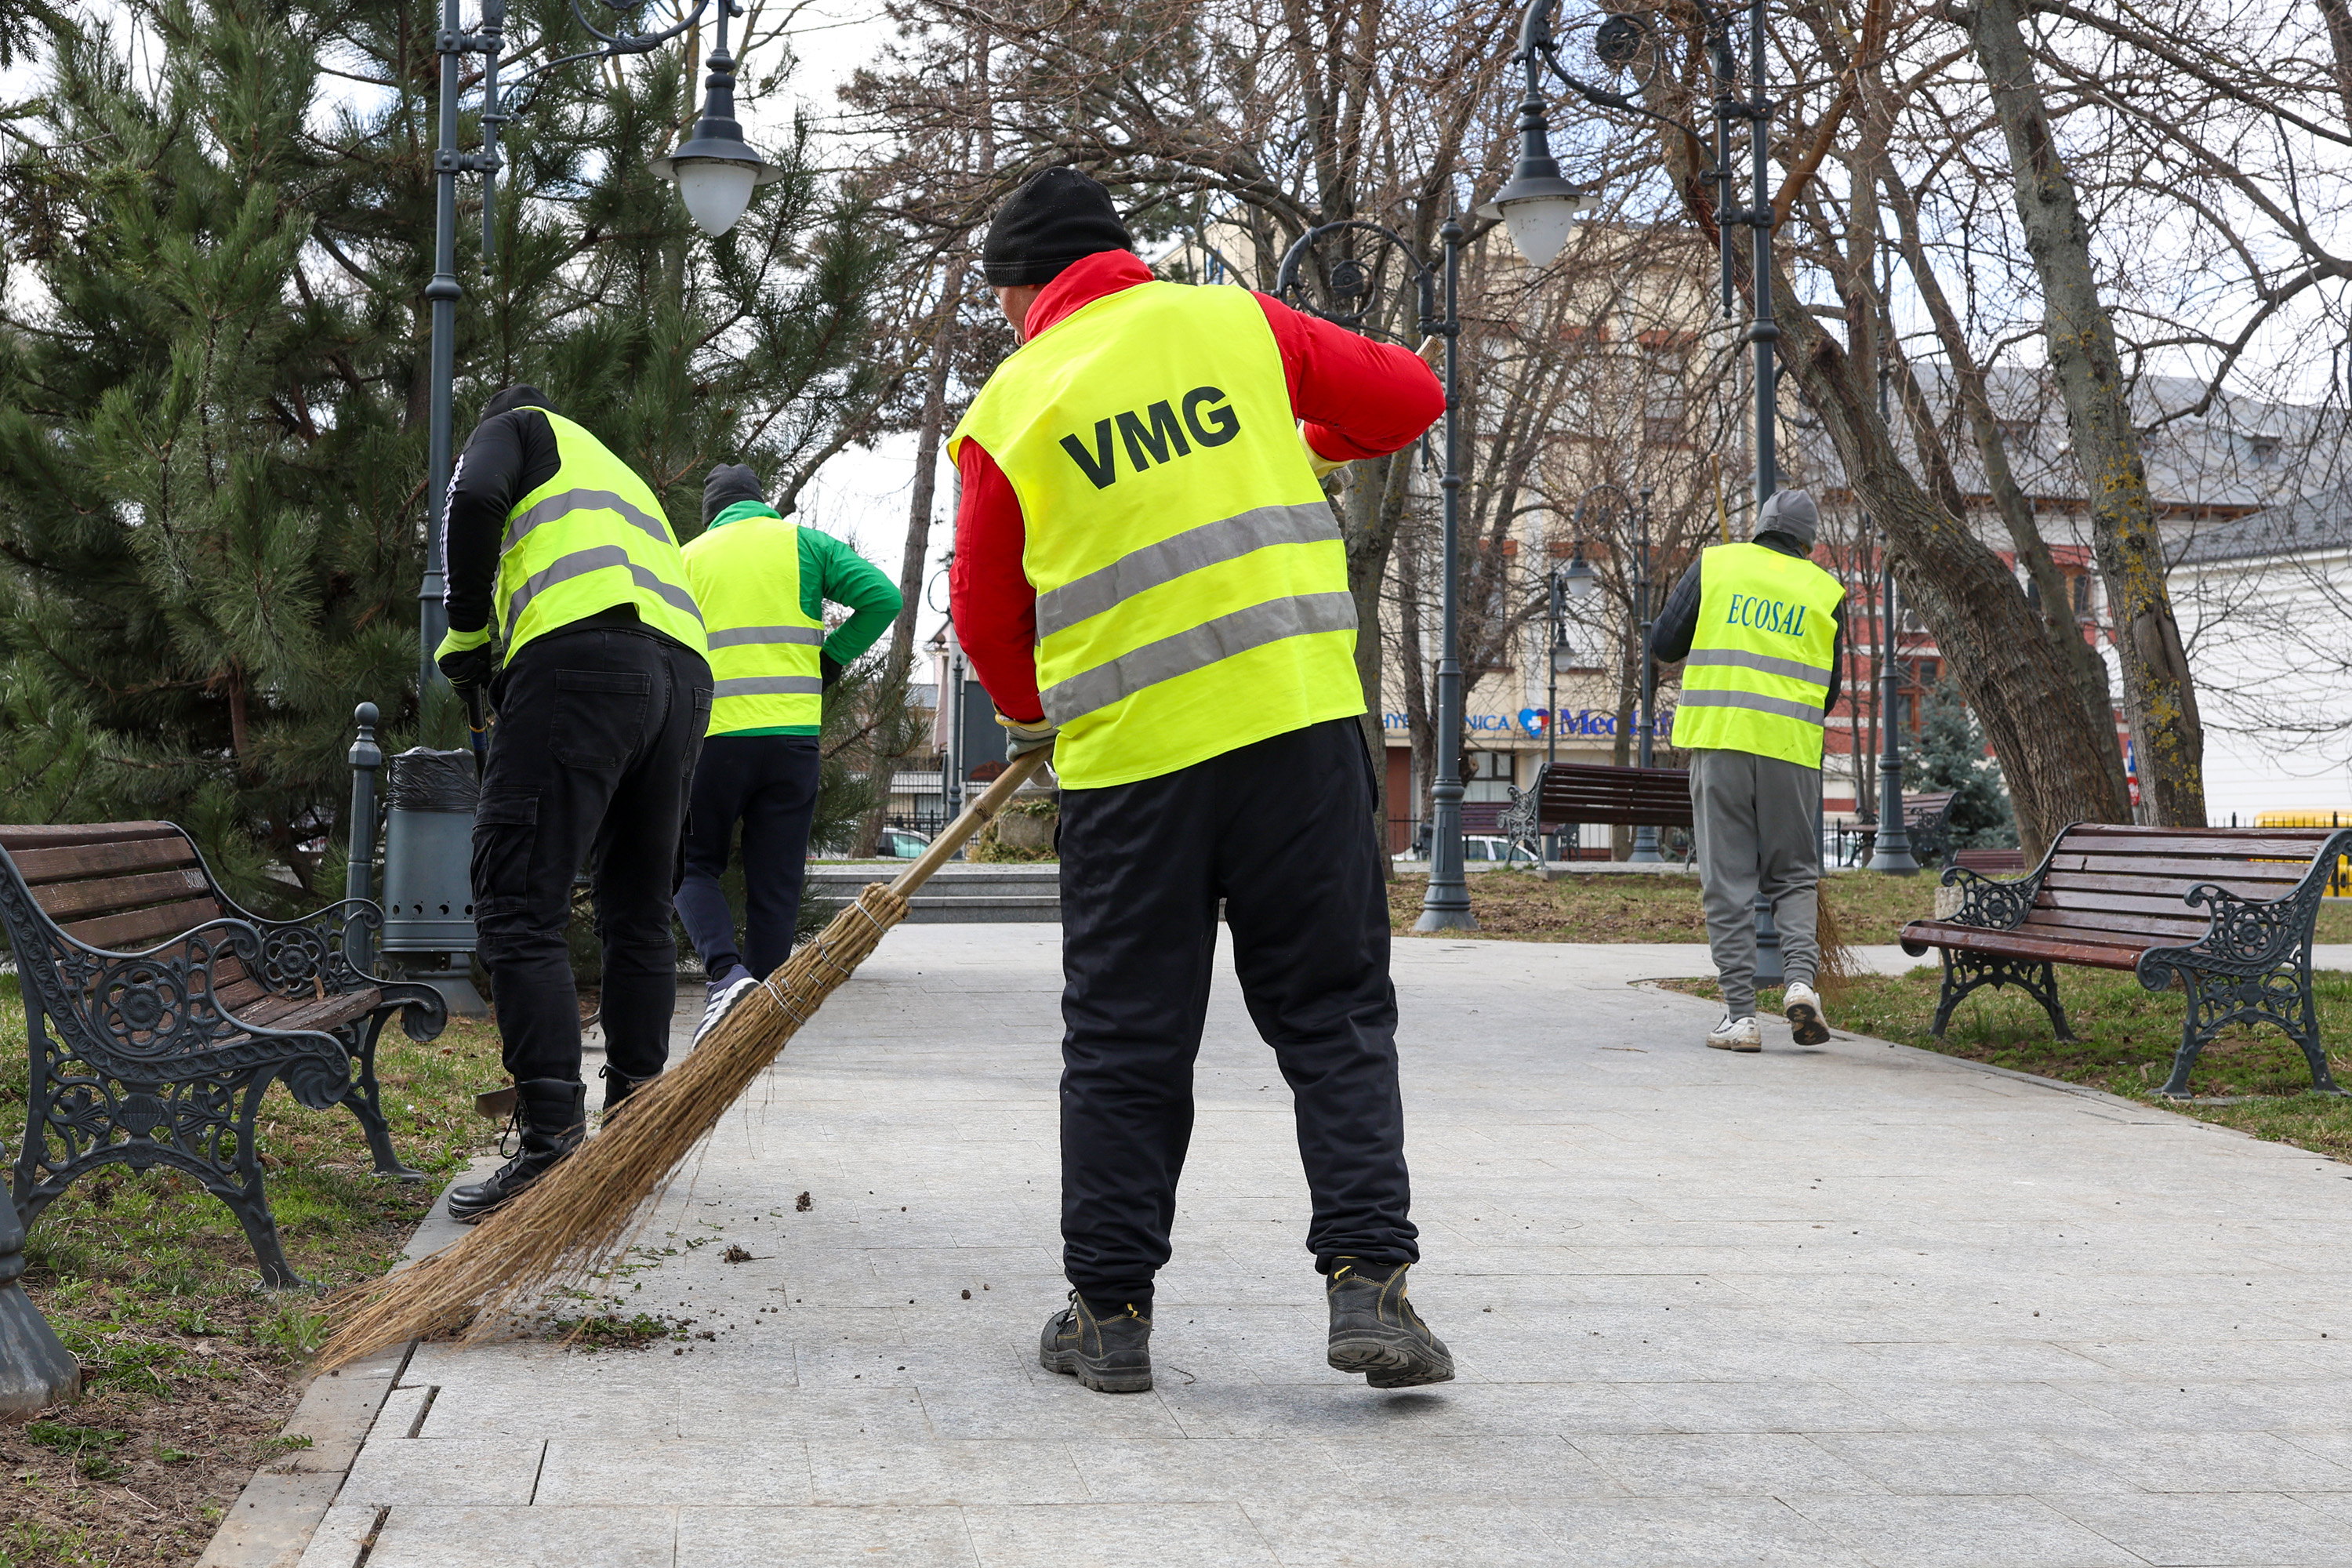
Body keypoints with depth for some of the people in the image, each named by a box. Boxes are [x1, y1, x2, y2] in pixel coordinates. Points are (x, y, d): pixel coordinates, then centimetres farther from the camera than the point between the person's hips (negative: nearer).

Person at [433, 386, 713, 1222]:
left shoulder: (517, 427, 20)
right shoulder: (626, 479, 39)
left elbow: (475, 499, -4)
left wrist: (465, 634, 6)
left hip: (584, 658, -8)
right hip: (686, 674, 8)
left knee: (519, 908, -9)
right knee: (638, 914, 16)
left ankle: (554, 1144, -18)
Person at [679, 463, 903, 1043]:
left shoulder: (688, 559, 11)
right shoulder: (803, 544, 9)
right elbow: (882, 597, -2)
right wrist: (831, 659, 8)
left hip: (713, 734, -1)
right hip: (794, 733, 1)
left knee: (695, 865, 13)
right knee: (776, 882, 8)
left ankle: (726, 970, -13)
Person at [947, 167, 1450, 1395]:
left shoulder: (1010, 408, 6)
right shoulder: (1233, 322, 8)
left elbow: (987, 614, 13)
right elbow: (1408, 396, 15)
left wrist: (1028, 712, 32)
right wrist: (1316, 449, 35)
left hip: (1127, 752, 0)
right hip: (1299, 719, 1)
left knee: (1124, 1038, 9)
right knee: (1333, 1011, 7)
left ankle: (1111, 1310, 15)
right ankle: (1368, 1281, 0)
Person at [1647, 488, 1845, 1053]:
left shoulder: (1714, 564, 8)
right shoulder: (1827, 591, 11)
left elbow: (1664, 646, 6)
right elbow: (1829, 692, 14)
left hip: (1719, 736, -1)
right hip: (1791, 747, 1)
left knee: (1728, 879, 2)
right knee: (1793, 874, 13)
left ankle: (1740, 1014, -1)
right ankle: (1801, 979, -10)